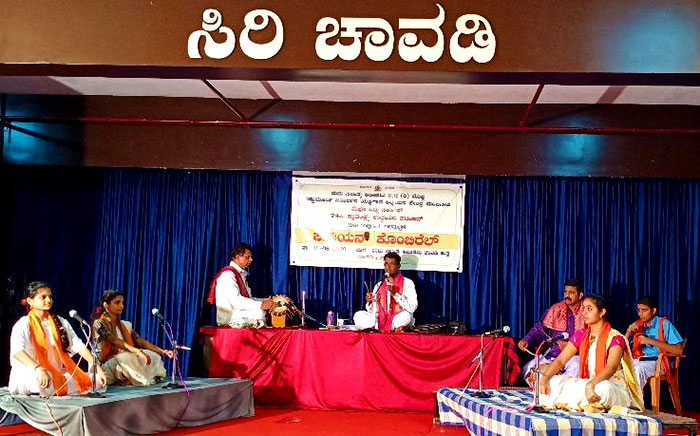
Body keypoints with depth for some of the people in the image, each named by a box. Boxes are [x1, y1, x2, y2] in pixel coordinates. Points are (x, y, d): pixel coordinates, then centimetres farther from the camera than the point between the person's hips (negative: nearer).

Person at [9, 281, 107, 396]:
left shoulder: (60, 322, 13)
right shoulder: (24, 324, -3)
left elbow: (78, 346, 7)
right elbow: (17, 351, -22)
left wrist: (98, 368, -6)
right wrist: (38, 369, -39)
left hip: (59, 374, 6)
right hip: (31, 376, -6)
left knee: (97, 381, -12)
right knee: (43, 383, -41)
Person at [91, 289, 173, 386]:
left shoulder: (125, 325, 15)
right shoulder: (99, 323, -7)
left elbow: (140, 341, 5)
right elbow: (115, 341, -23)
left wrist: (162, 351, -10)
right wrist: (138, 352, -38)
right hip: (105, 366, -7)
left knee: (153, 356, -12)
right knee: (128, 357, -36)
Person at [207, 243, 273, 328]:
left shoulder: (241, 274, 19)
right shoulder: (228, 274, -11)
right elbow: (235, 300, -23)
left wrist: (266, 301, 3)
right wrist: (260, 305, -27)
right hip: (228, 319, -8)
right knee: (260, 313, -27)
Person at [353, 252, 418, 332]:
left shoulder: (407, 283, 1)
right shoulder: (379, 285, 14)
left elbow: (412, 308, -12)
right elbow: (374, 312, 13)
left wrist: (395, 294, -20)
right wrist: (370, 302, -8)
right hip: (381, 322, 5)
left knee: (406, 316, -37)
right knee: (358, 316, -18)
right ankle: (394, 328, -18)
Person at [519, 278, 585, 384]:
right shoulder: (555, 310, 9)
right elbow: (540, 328, 8)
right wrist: (527, 340, -10)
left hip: (574, 354, -3)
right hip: (552, 353, 4)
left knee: (575, 366, -37)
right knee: (528, 369, -15)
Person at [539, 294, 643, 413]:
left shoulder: (615, 338, -9)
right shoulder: (580, 335, 9)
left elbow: (611, 367, -27)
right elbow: (560, 360, 2)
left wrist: (590, 385, -46)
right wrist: (545, 378, -19)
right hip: (584, 383, 5)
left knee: (601, 388, -41)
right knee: (552, 382, -20)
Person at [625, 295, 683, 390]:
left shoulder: (664, 324, 1)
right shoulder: (637, 325, 15)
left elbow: (679, 350, -10)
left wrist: (650, 341, -12)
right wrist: (628, 332, -4)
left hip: (657, 362, -4)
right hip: (638, 361, 5)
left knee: (638, 369, -35)